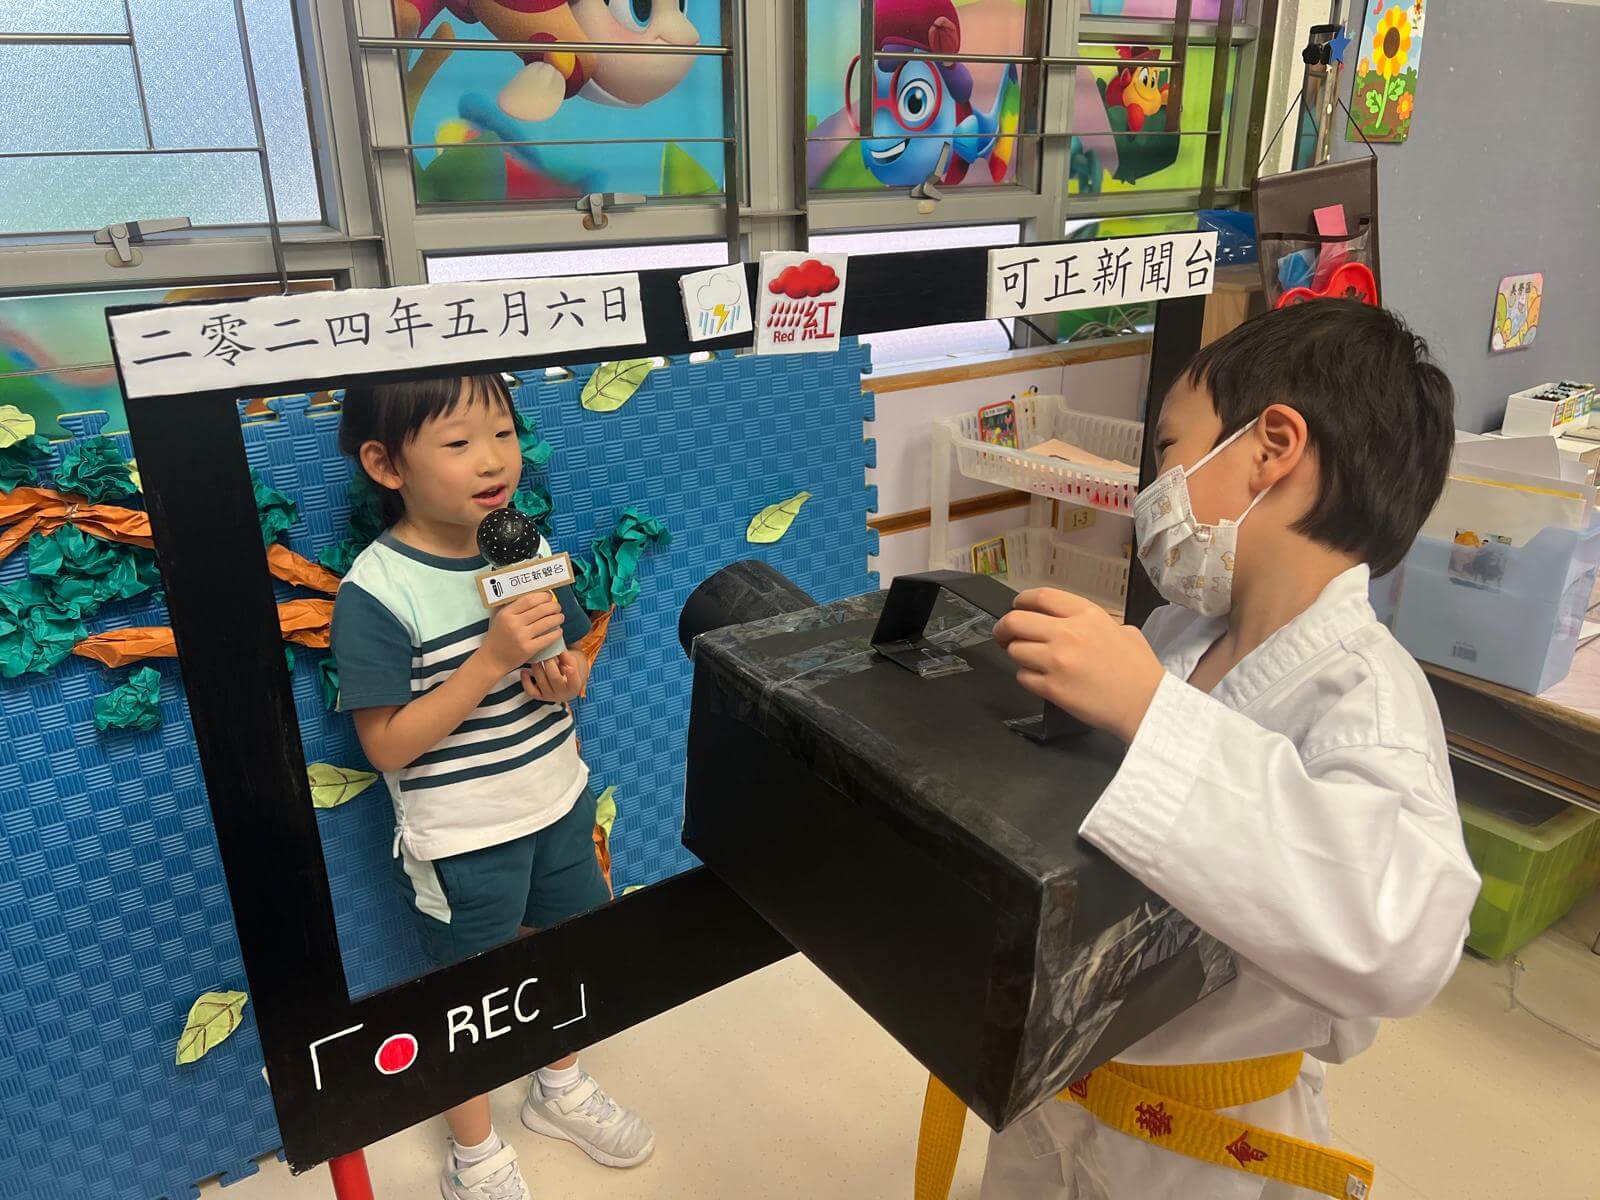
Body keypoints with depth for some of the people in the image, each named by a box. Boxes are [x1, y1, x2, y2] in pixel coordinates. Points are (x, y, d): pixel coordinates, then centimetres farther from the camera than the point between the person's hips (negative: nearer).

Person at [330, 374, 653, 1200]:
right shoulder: (375, 593, -23)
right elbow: (387, 746, -22)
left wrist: (567, 677, -15)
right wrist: (494, 658, -31)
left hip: (558, 804, 6)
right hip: (460, 843, -5)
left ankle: (559, 1089, 54)